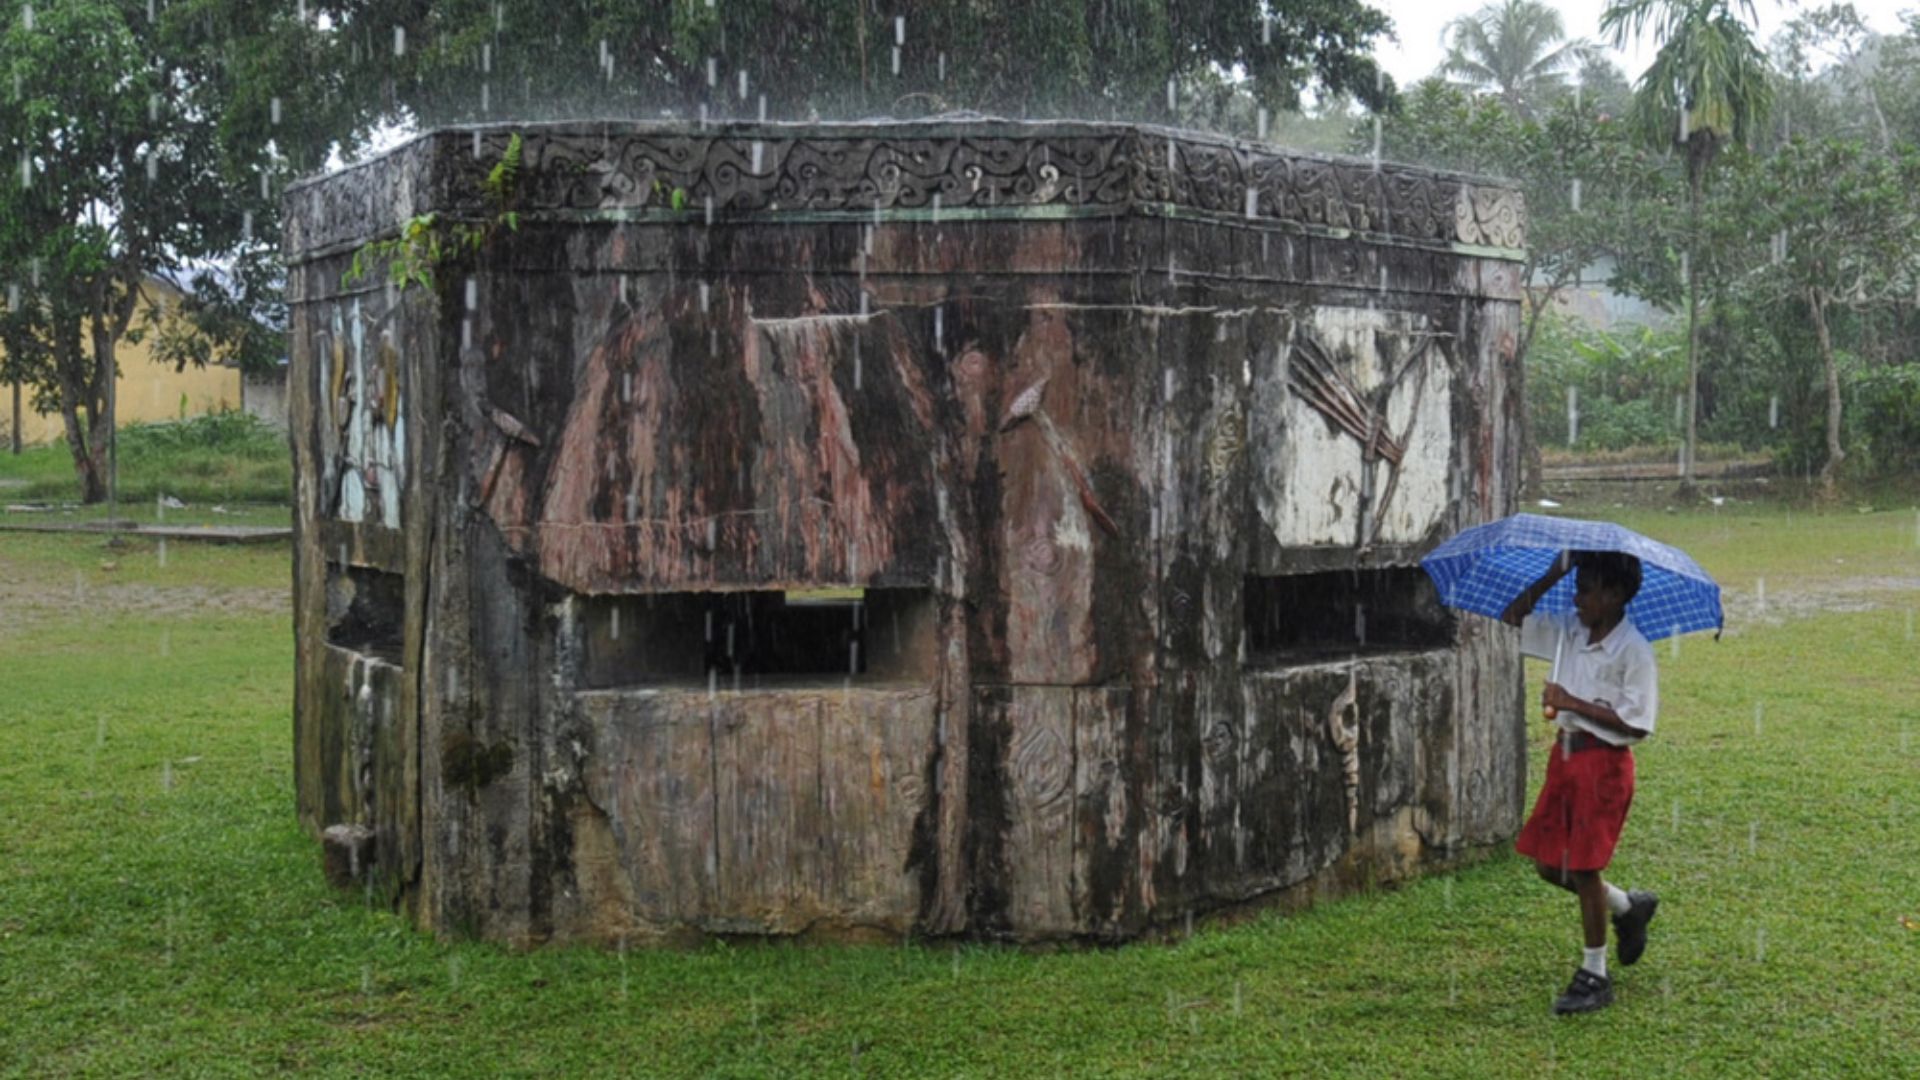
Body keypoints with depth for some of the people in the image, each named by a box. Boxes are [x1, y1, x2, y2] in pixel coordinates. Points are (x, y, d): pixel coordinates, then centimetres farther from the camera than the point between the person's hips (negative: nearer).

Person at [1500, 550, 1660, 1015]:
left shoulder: (1633, 651, -15)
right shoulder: (1568, 631, 5)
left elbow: (1636, 724, -18)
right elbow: (1513, 617, 9)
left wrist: (1575, 704, -19)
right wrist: (1552, 575, -1)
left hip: (1604, 762, -8)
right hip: (1565, 753, 8)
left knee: (1583, 867, -3)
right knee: (1549, 863, 11)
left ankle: (1594, 975, 11)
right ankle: (1628, 907, 35)